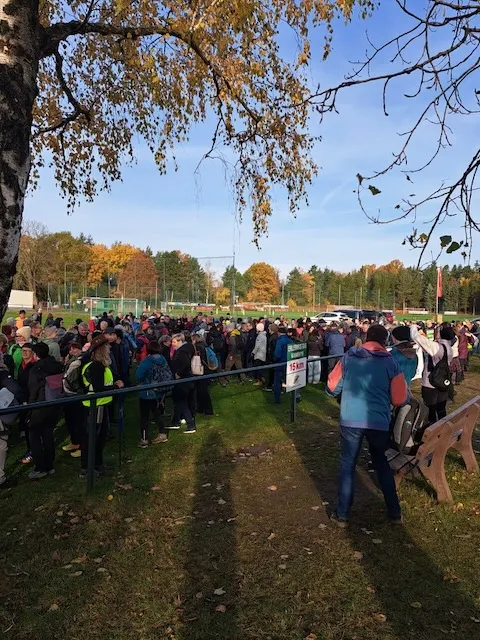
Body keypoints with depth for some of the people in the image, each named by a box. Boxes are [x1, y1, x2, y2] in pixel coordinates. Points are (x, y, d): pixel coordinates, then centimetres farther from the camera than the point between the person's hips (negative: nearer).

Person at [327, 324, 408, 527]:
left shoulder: (348, 357, 1)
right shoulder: (390, 362, -1)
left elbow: (332, 388, 5)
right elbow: (400, 399, -1)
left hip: (350, 420, -1)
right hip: (379, 421, 1)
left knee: (347, 466, 11)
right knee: (382, 464, 21)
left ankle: (342, 515, 15)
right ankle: (394, 512, 29)